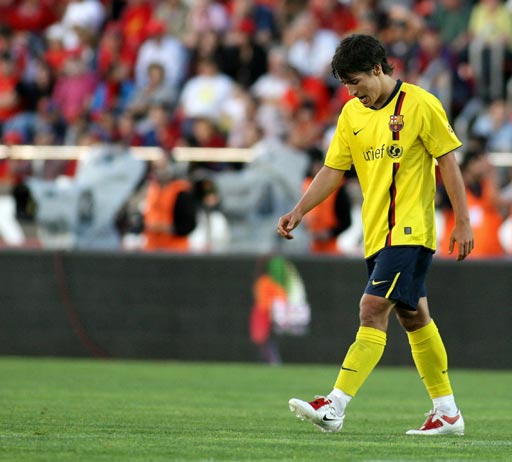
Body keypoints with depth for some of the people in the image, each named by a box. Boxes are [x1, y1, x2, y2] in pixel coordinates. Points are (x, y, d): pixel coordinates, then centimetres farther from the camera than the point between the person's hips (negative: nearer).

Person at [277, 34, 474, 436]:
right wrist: (299, 211, -1)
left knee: (373, 310, -16)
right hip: (377, 233, 7)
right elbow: (333, 170, 12)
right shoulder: (352, 114, 10)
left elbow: (448, 162, -5)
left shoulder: (420, 104, -8)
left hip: (409, 229, -7)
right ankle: (448, 412, 20)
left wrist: (463, 222, -7)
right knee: (413, 317, 12)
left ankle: (334, 408, -22)